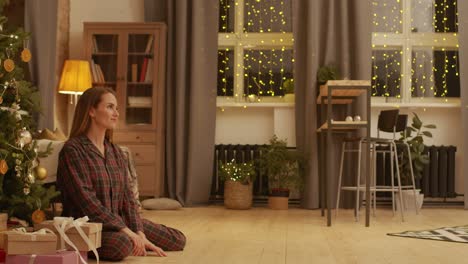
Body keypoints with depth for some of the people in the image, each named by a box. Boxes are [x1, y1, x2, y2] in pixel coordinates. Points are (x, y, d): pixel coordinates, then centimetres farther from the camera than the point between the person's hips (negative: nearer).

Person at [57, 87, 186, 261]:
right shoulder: (73, 150, -13)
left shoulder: (115, 152, 11)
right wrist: (126, 231, -23)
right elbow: (87, 201, -21)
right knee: (122, 244, -38)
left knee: (178, 240, 0)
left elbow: (126, 196, 6)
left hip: (118, 221, 7)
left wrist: (140, 235, -8)